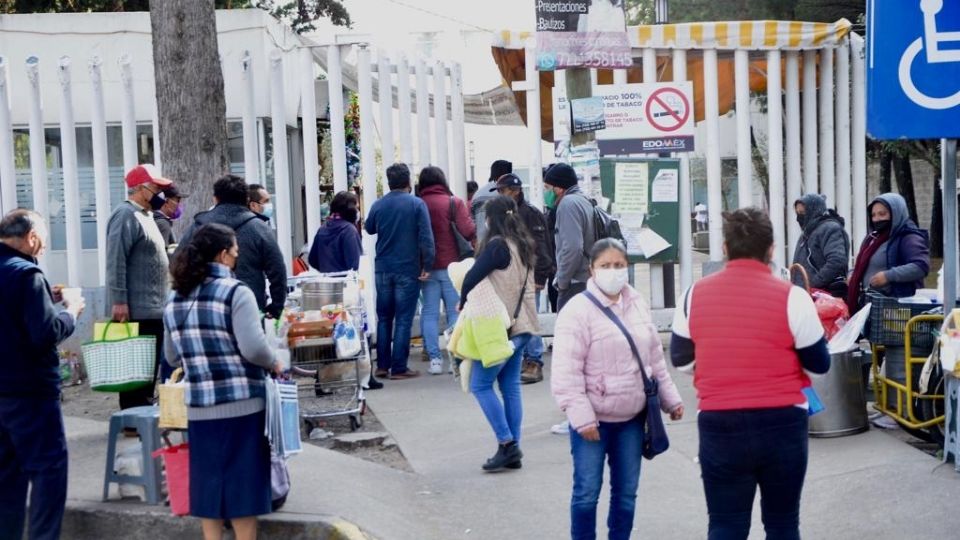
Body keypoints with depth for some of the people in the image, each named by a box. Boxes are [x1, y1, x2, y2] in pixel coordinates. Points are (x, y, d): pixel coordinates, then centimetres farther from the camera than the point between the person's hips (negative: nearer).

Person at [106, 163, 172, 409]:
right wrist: (119, 301, -24)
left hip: (152, 310, 10)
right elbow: (116, 261, -19)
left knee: (149, 370, 13)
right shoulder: (126, 215, -12)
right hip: (136, 311, -10)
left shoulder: (144, 216, 20)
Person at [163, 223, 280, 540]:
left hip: (199, 407, 5)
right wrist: (274, 365, -1)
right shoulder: (236, 292, -10)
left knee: (208, 481, 12)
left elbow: (172, 358, 15)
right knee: (242, 480, 5)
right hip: (241, 405, -5)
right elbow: (253, 348, -19)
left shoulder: (176, 299, 9)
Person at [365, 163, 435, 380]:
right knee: (403, 319, -1)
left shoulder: (378, 205, 3)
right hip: (408, 269, -4)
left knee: (384, 317, 13)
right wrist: (427, 265, -10)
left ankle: (382, 365, 14)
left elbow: (369, 229, 20)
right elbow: (426, 237, -14)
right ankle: (399, 368, -2)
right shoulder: (416, 204, -8)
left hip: (383, 268, 4)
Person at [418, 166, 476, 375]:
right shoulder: (454, 202, -6)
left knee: (429, 314, 6)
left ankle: (434, 359, 3)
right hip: (451, 265, -2)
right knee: (455, 312, 5)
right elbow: (468, 232, -15)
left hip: (426, 267, 2)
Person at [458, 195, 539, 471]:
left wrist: (463, 302, 5)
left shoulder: (497, 246, -14)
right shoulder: (524, 246, 13)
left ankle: (506, 443, -8)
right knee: (510, 385, 11)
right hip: (521, 324, 9)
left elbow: (473, 276, -14)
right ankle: (513, 451, 12)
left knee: (480, 384, -3)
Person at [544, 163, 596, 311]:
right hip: (590, 281, 10)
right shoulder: (585, 201, 17)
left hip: (576, 284, -10)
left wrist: (562, 281, -13)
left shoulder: (568, 203, -13)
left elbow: (572, 247, -22)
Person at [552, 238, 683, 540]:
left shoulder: (638, 305, 6)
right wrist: (581, 417, -20)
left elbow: (655, 358, 15)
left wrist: (670, 398, 14)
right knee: (587, 491, 0)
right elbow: (566, 372, -17)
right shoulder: (578, 310, -14)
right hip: (593, 418, -6)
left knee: (626, 491, 13)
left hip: (632, 416, 6)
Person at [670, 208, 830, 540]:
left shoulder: (696, 295, -1)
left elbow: (681, 359, 10)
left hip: (719, 426, 1)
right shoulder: (791, 297, -9)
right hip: (782, 424, -1)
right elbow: (820, 364, 0)